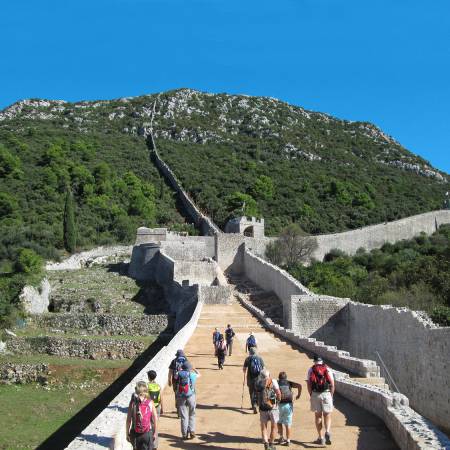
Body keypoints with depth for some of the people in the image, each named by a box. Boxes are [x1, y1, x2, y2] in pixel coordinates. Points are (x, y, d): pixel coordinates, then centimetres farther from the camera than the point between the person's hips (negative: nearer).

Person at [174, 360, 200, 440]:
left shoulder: (179, 374, -2)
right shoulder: (193, 374, -2)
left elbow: (175, 377, 21)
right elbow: (199, 374, 20)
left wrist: (179, 370, 35)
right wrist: (193, 369, 35)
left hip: (180, 397, 1)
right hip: (190, 396, -1)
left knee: (183, 416, 6)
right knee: (192, 415, 15)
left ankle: (185, 434, 6)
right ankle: (192, 432, 10)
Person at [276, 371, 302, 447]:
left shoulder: (277, 383, 7)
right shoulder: (289, 383, 10)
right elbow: (299, 385, -3)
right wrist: (299, 395, 7)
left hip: (280, 404, -1)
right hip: (289, 404, 1)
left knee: (279, 422, 19)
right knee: (288, 424, 8)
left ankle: (281, 438, 16)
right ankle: (288, 440, 9)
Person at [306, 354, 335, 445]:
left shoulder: (311, 369, 6)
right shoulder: (328, 369, 6)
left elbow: (309, 385, 0)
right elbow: (332, 384, 2)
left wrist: (311, 395, 9)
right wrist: (331, 396, 10)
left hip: (315, 394, 0)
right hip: (326, 394, 0)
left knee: (318, 416, 10)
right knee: (327, 415, 7)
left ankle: (320, 438, 13)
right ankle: (327, 432, -18)